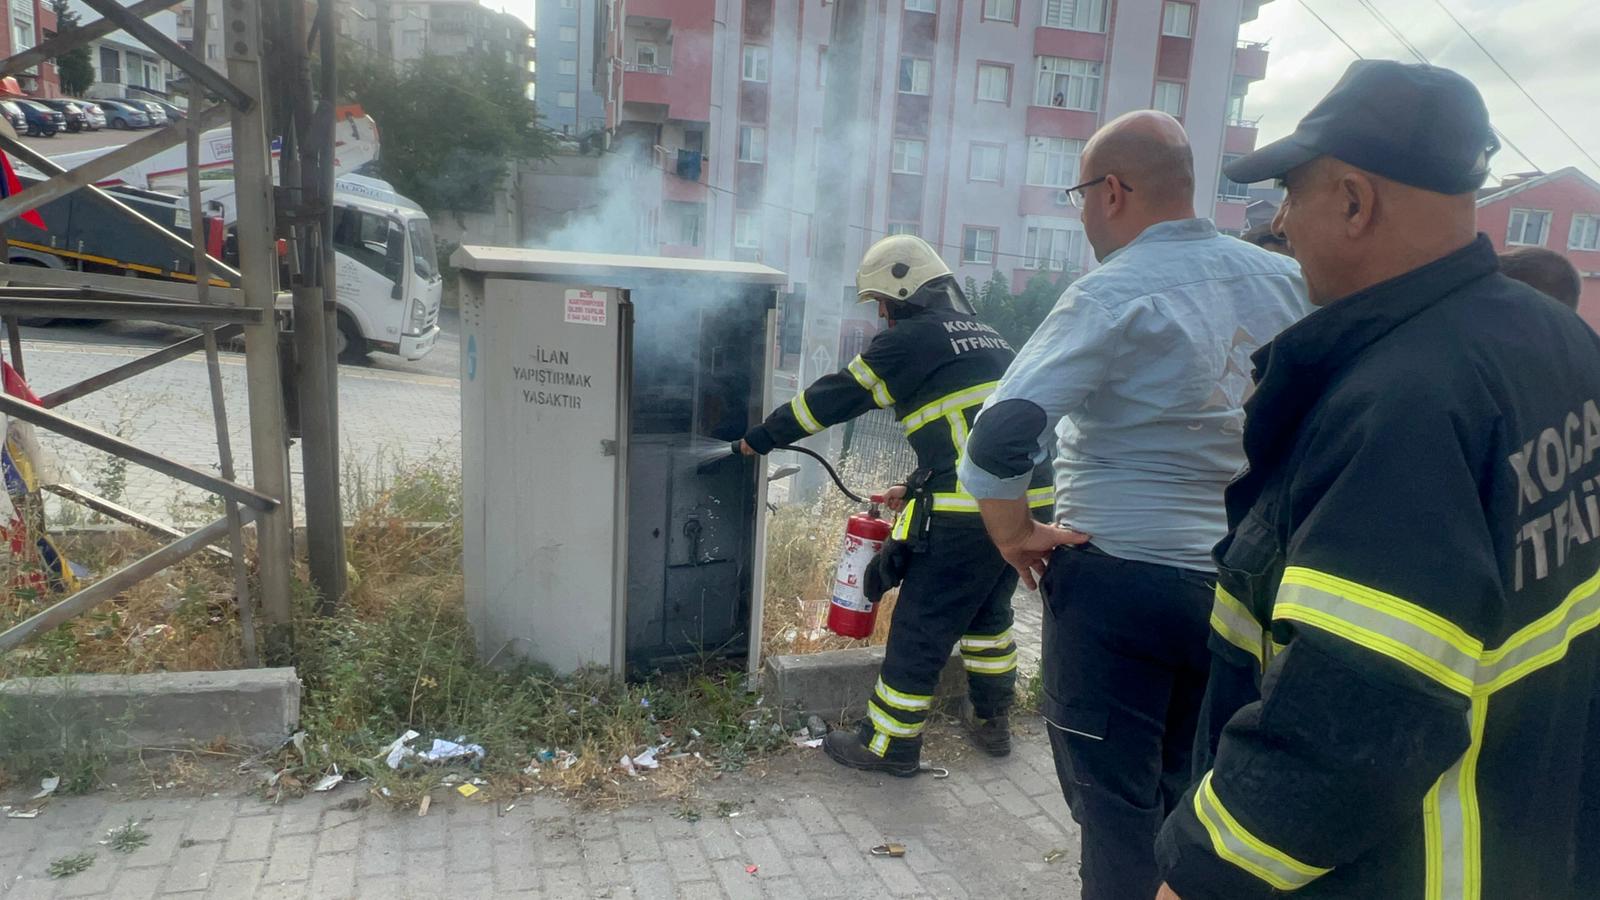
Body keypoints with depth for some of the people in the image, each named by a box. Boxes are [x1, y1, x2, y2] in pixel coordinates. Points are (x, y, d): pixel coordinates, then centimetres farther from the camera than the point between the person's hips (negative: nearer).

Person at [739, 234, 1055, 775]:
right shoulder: (984, 336, 21)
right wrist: (915, 488, 27)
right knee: (988, 611, 26)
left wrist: (761, 439, 12)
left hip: (972, 512, -9)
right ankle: (992, 724, 38)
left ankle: (890, 744, 16)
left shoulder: (910, 339, -4)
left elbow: (833, 398, 1)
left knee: (921, 626, 4)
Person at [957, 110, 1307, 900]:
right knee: (1186, 797, 22)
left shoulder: (1114, 295, -17)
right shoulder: (1283, 281, 2)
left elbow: (999, 437, -27)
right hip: (1241, 584, 7)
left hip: (1118, 579, -6)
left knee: (1117, 805, 9)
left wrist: (1015, 534, -10)